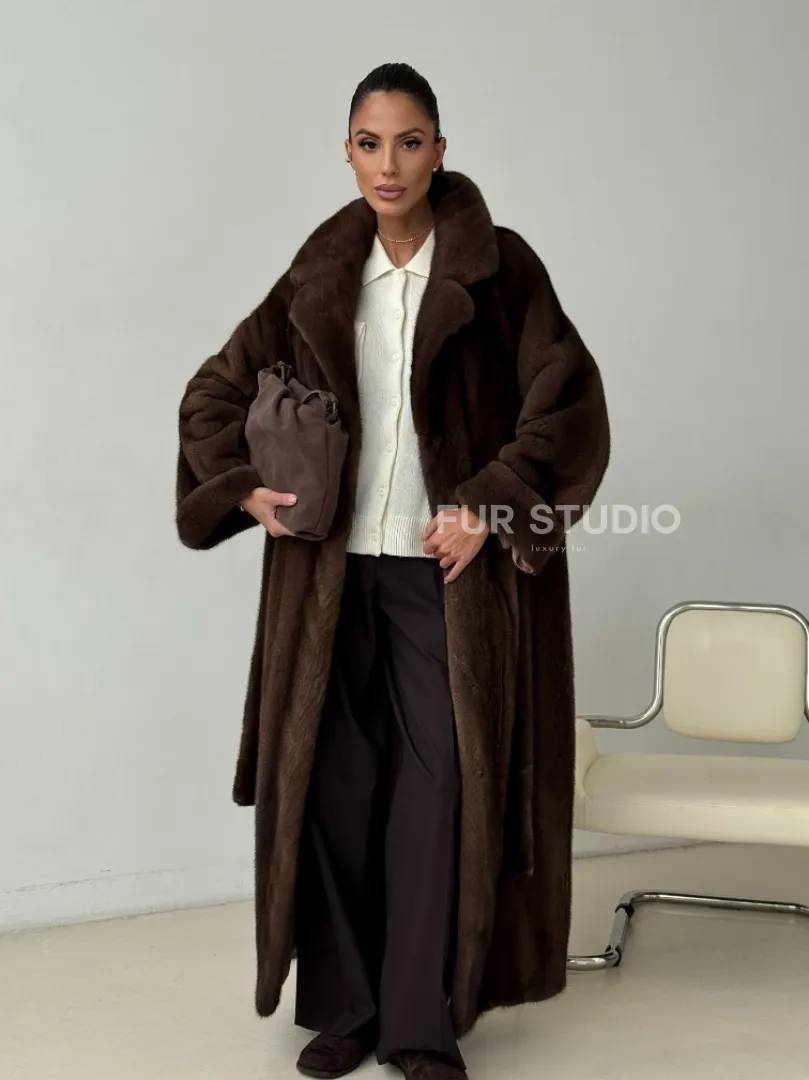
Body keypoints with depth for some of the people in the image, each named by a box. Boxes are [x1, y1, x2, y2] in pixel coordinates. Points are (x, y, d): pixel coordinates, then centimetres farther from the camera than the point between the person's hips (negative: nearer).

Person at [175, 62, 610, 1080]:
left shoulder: (499, 266, -2)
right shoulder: (318, 274, 8)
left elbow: (568, 402, -6)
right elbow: (216, 391, 14)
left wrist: (491, 507, -13)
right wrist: (242, 489, -1)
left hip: (449, 568, -3)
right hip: (332, 570, 3)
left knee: (443, 787, -3)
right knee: (331, 786, 4)